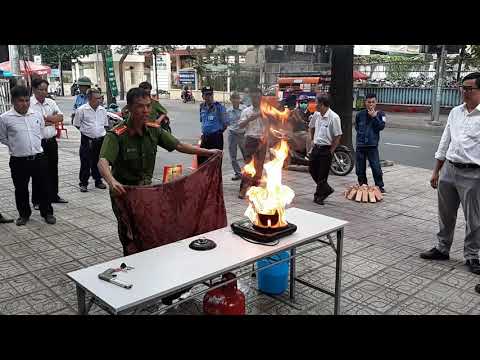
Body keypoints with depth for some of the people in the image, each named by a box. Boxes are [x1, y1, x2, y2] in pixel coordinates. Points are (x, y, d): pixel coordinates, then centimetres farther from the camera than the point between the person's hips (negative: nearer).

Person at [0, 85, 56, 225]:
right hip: (19, 161, -2)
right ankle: (24, 214, 29)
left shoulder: (37, 115, 2)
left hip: (38, 158, 2)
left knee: (44, 187, 9)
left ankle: (47, 213, 24)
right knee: (21, 190, 11)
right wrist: (16, 146, 3)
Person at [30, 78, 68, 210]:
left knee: (53, 170, 15)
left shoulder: (51, 102, 9)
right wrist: (52, 118, -8)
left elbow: (60, 117, -2)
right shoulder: (29, 103, -9)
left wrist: (44, 118, -13)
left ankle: (53, 196, 29)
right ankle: (37, 201, 12)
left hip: (51, 141, 6)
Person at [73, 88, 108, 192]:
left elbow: (105, 124, 19)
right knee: (85, 163, 1)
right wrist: (86, 131, 3)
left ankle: (98, 181, 27)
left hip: (100, 140, 4)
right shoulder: (82, 110, -8)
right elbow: (77, 124, 1)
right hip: (87, 140, -4)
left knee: (98, 162, 13)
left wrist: (101, 131, 10)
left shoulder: (102, 110, 6)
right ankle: (83, 183, 12)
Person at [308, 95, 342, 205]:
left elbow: (338, 136, -15)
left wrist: (331, 151, -14)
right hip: (316, 147, 8)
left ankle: (319, 196, 16)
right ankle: (326, 189, 32)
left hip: (326, 149, -7)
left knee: (322, 175, 1)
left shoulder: (334, 117, -18)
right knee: (312, 170, 14)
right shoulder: (316, 115, 3)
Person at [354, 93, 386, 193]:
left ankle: (380, 186, 9)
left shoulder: (380, 114, 3)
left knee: (376, 167, -6)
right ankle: (362, 185, 21)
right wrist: (361, 133, 7)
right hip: (360, 145, 2)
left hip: (372, 145, -2)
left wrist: (374, 116, -15)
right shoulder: (360, 114, 7)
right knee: (360, 168, 6)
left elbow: (381, 126, -9)